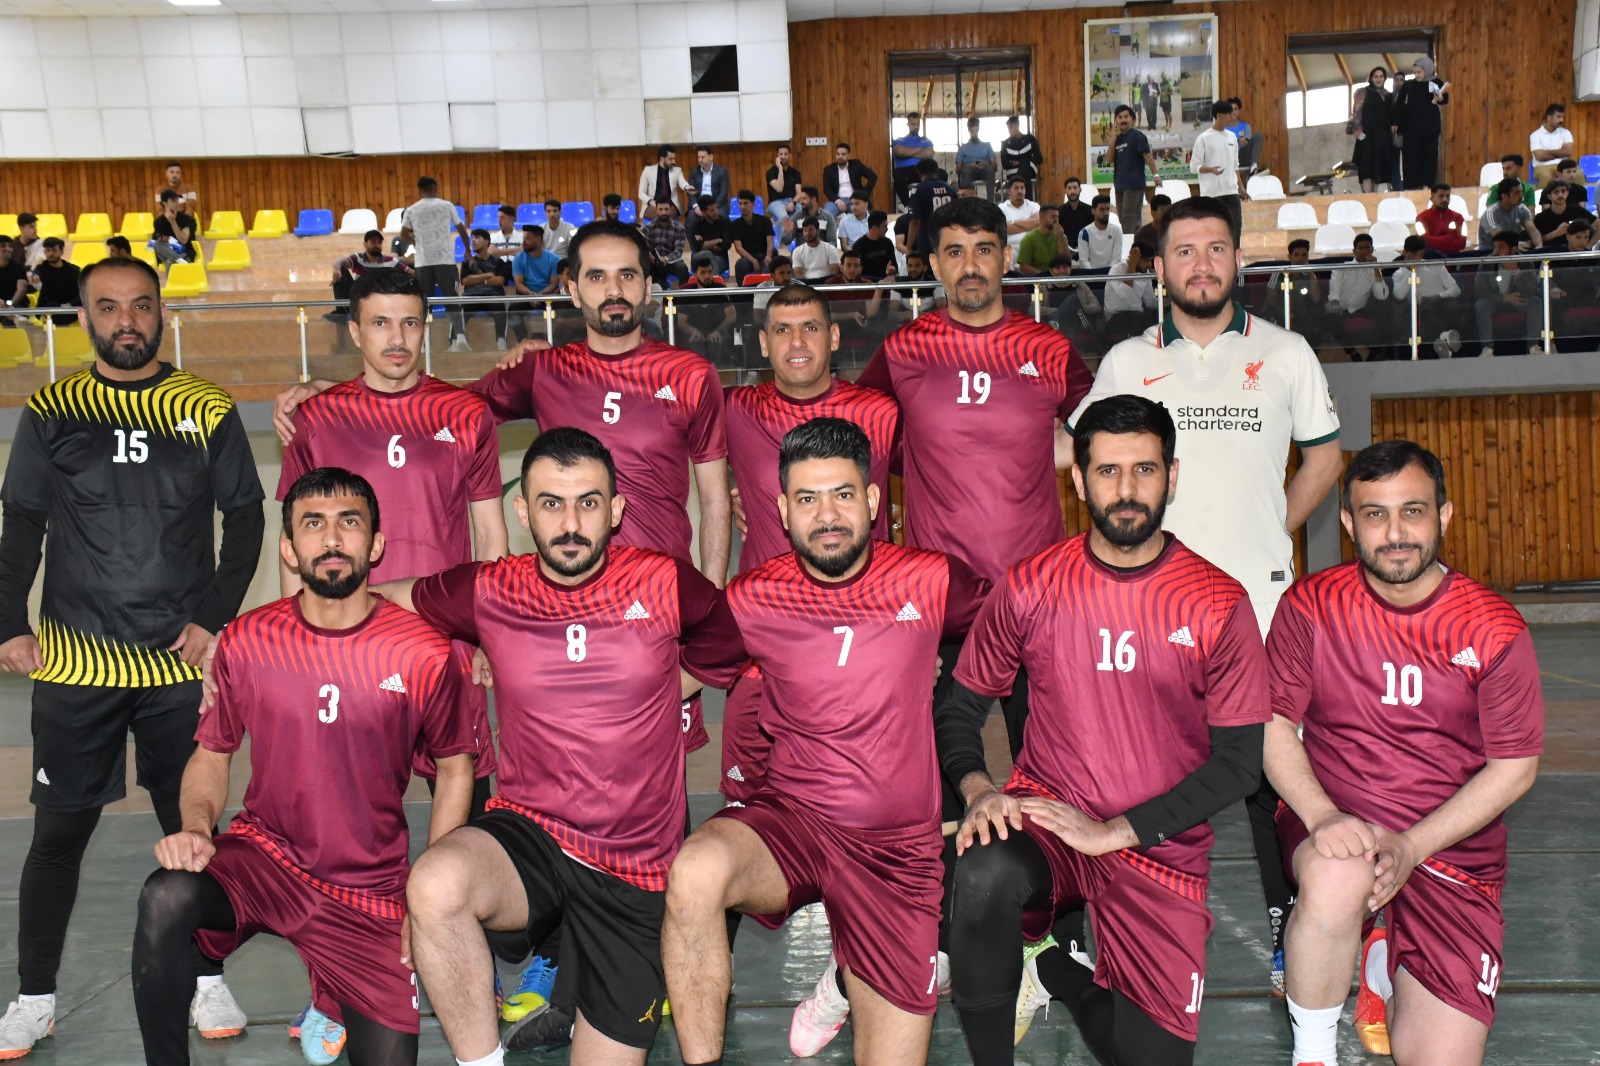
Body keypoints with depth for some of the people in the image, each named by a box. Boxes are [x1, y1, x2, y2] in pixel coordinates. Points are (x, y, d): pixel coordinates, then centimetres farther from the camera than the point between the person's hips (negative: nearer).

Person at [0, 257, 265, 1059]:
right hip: (73, 662, 0)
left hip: (182, 661, 0)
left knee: (190, 821, 8)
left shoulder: (206, 411, 0)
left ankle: (205, 982, 23)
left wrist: (216, 618, -4)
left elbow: (244, 517, 3)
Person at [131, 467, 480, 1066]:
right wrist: (195, 827, -12)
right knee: (165, 901, -31)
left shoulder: (424, 655, -10)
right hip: (263, 854, 0)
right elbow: (212, 753, 9)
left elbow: (455, 769, 2)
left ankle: (331, 999, 31)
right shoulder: (245, 643, -5)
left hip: (370, 891, 0)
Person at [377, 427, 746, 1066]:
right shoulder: (488, 593, -2)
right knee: (436, 884, -34)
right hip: (527, 835, 0)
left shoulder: (666, 587, -6)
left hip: (633, 869, 0)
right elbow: (376, 600, 15)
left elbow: (733, 655, 12)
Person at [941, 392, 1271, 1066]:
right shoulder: (1031, 587, -1)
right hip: (1041, 817, 0)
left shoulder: (1219, 606, -5)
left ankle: (1051, 970, 22)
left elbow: (1239, 761, -6)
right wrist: (978, 790, -14)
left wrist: (1114, 831, -15)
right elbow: (961, 704, 7)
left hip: (1160, 850, 1)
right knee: (983, 875, -35)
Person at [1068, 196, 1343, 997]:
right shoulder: (1125, 363, 10)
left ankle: (1291, 926, 12)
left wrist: (1275, 530, 6)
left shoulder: (1285, 354, 9)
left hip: (1260, 598, 0)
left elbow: (1323, 455, 16)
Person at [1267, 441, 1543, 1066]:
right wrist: (1321, 816, -20)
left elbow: (1516, 767, -3)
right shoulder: (1311, 607, -4)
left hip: (1450, 853, 1)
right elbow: (1273, 725, -2)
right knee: (1338, 880, -38)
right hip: (1332, 825, 0)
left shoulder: (1494, 630, -6)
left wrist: (1410, 848, -14)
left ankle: (1382, 961, 23)